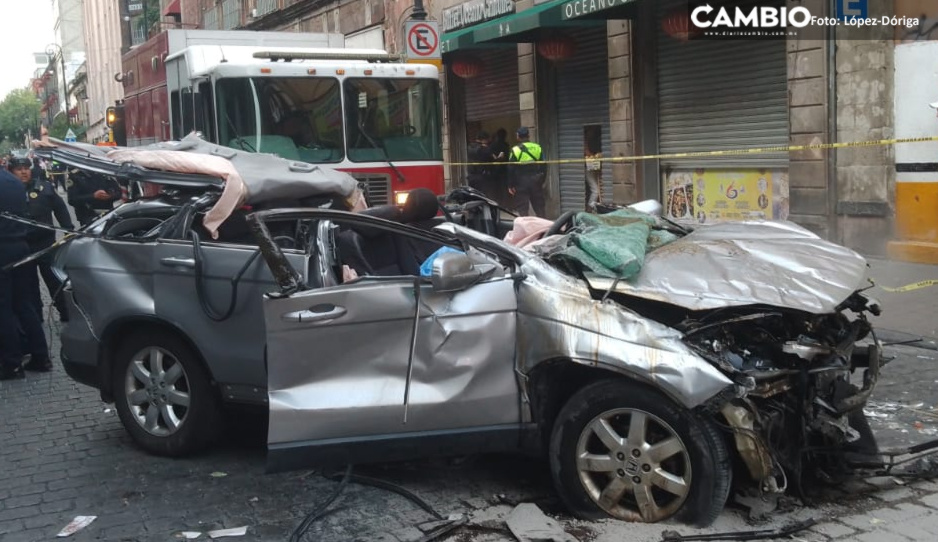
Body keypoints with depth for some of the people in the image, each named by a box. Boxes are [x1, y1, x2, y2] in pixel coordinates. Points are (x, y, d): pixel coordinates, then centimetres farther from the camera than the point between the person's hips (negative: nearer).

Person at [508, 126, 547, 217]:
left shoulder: (515, 150, -7)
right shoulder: (538, 148, 4)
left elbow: (511, 169, -8)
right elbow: (544, 166, 8)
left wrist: (510, 185, -2)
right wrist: (542, 181, 16)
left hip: (521, 183, -3)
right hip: (536, 182, 3)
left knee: (522, 209, 1)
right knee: (540, 207, 13)